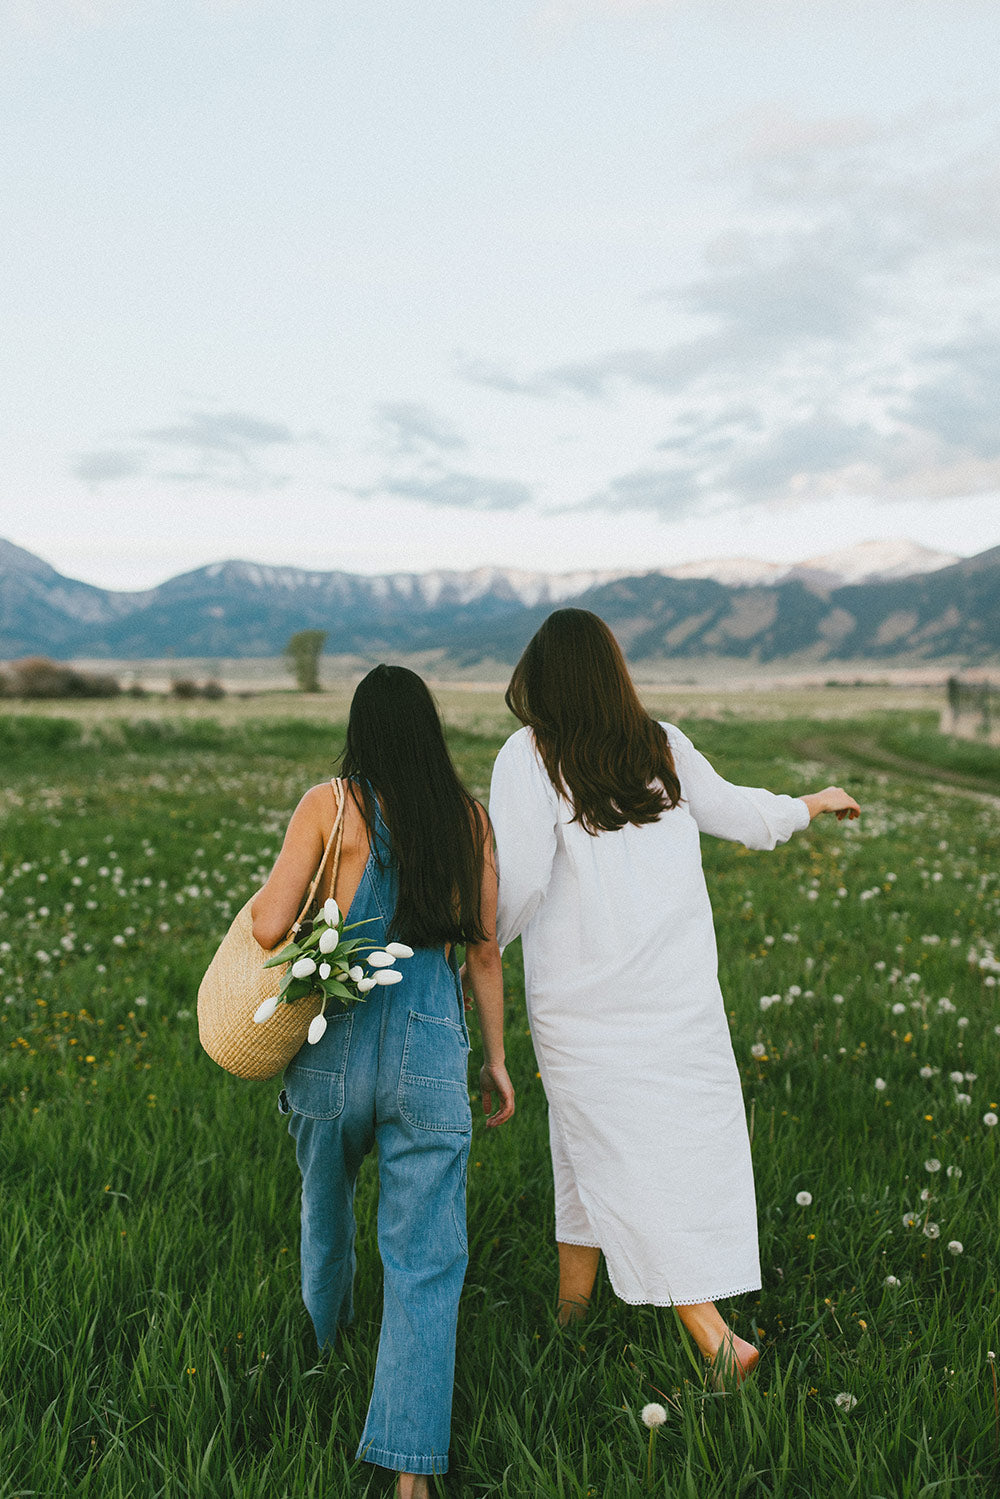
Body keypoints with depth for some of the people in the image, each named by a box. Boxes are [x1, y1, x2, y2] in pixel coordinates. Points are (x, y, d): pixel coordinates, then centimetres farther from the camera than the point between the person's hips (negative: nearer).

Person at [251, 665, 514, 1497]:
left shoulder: (330, 805, -7)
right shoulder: (469, 818, 3)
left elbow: (268, 928, -11)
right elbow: (485, 949, 7)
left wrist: (268, 895, 12)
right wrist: (497, 1057, 15)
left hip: (335, 1047, 0)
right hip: (431, 1054, 0)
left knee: (326, 1208, 28)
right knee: (427, 1259, 5)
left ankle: (322, 1339, 56)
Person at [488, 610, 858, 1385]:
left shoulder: (530, 756, -8)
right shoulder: (663, 747, 4)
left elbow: (519, 881, -15)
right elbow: (738, 812, 17)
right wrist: (811, 804, 36)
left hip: (581, 996, -3)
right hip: (678, 993, 3)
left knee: (612, 1153, 5)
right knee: (695, 1138, 14)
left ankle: (713, 1337, 3)